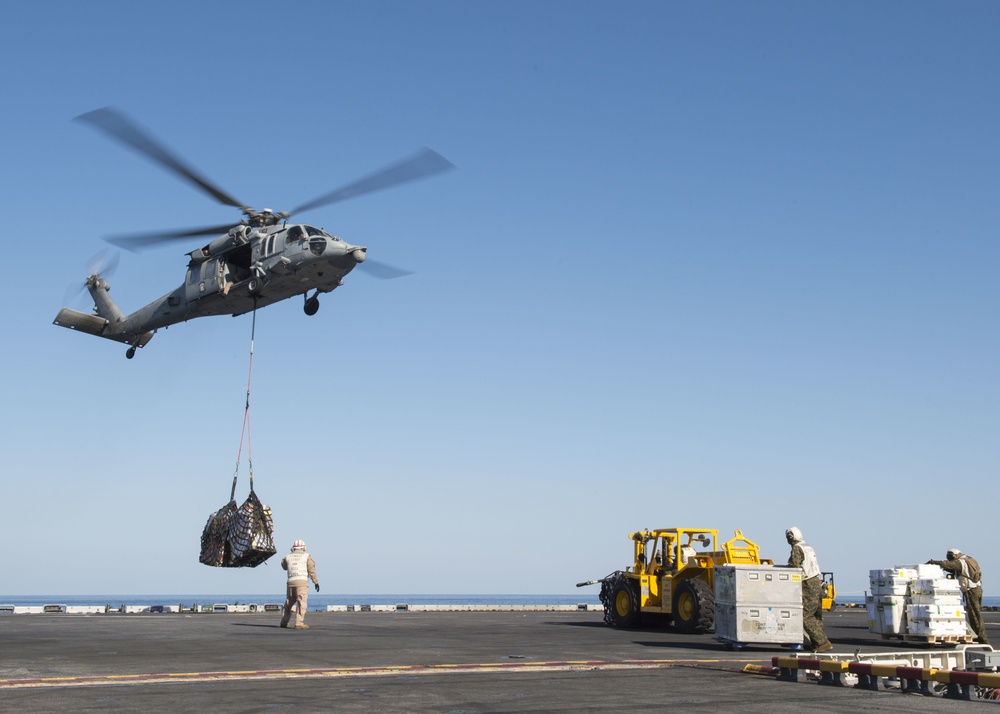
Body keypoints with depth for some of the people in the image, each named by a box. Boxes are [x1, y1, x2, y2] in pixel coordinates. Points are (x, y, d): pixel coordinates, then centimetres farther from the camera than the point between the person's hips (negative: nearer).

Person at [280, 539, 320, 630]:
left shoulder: (288, 556, 13)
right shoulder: (307, 556, 5)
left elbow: (284, 566, 32)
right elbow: (312, 570, -3)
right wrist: (316, 582, 0)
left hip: (291, 582, 4)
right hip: (302, 582, -4)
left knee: (289, 603, 18)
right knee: (302, 603, -8)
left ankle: (284, 622, 22)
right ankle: (299, 623, -17)